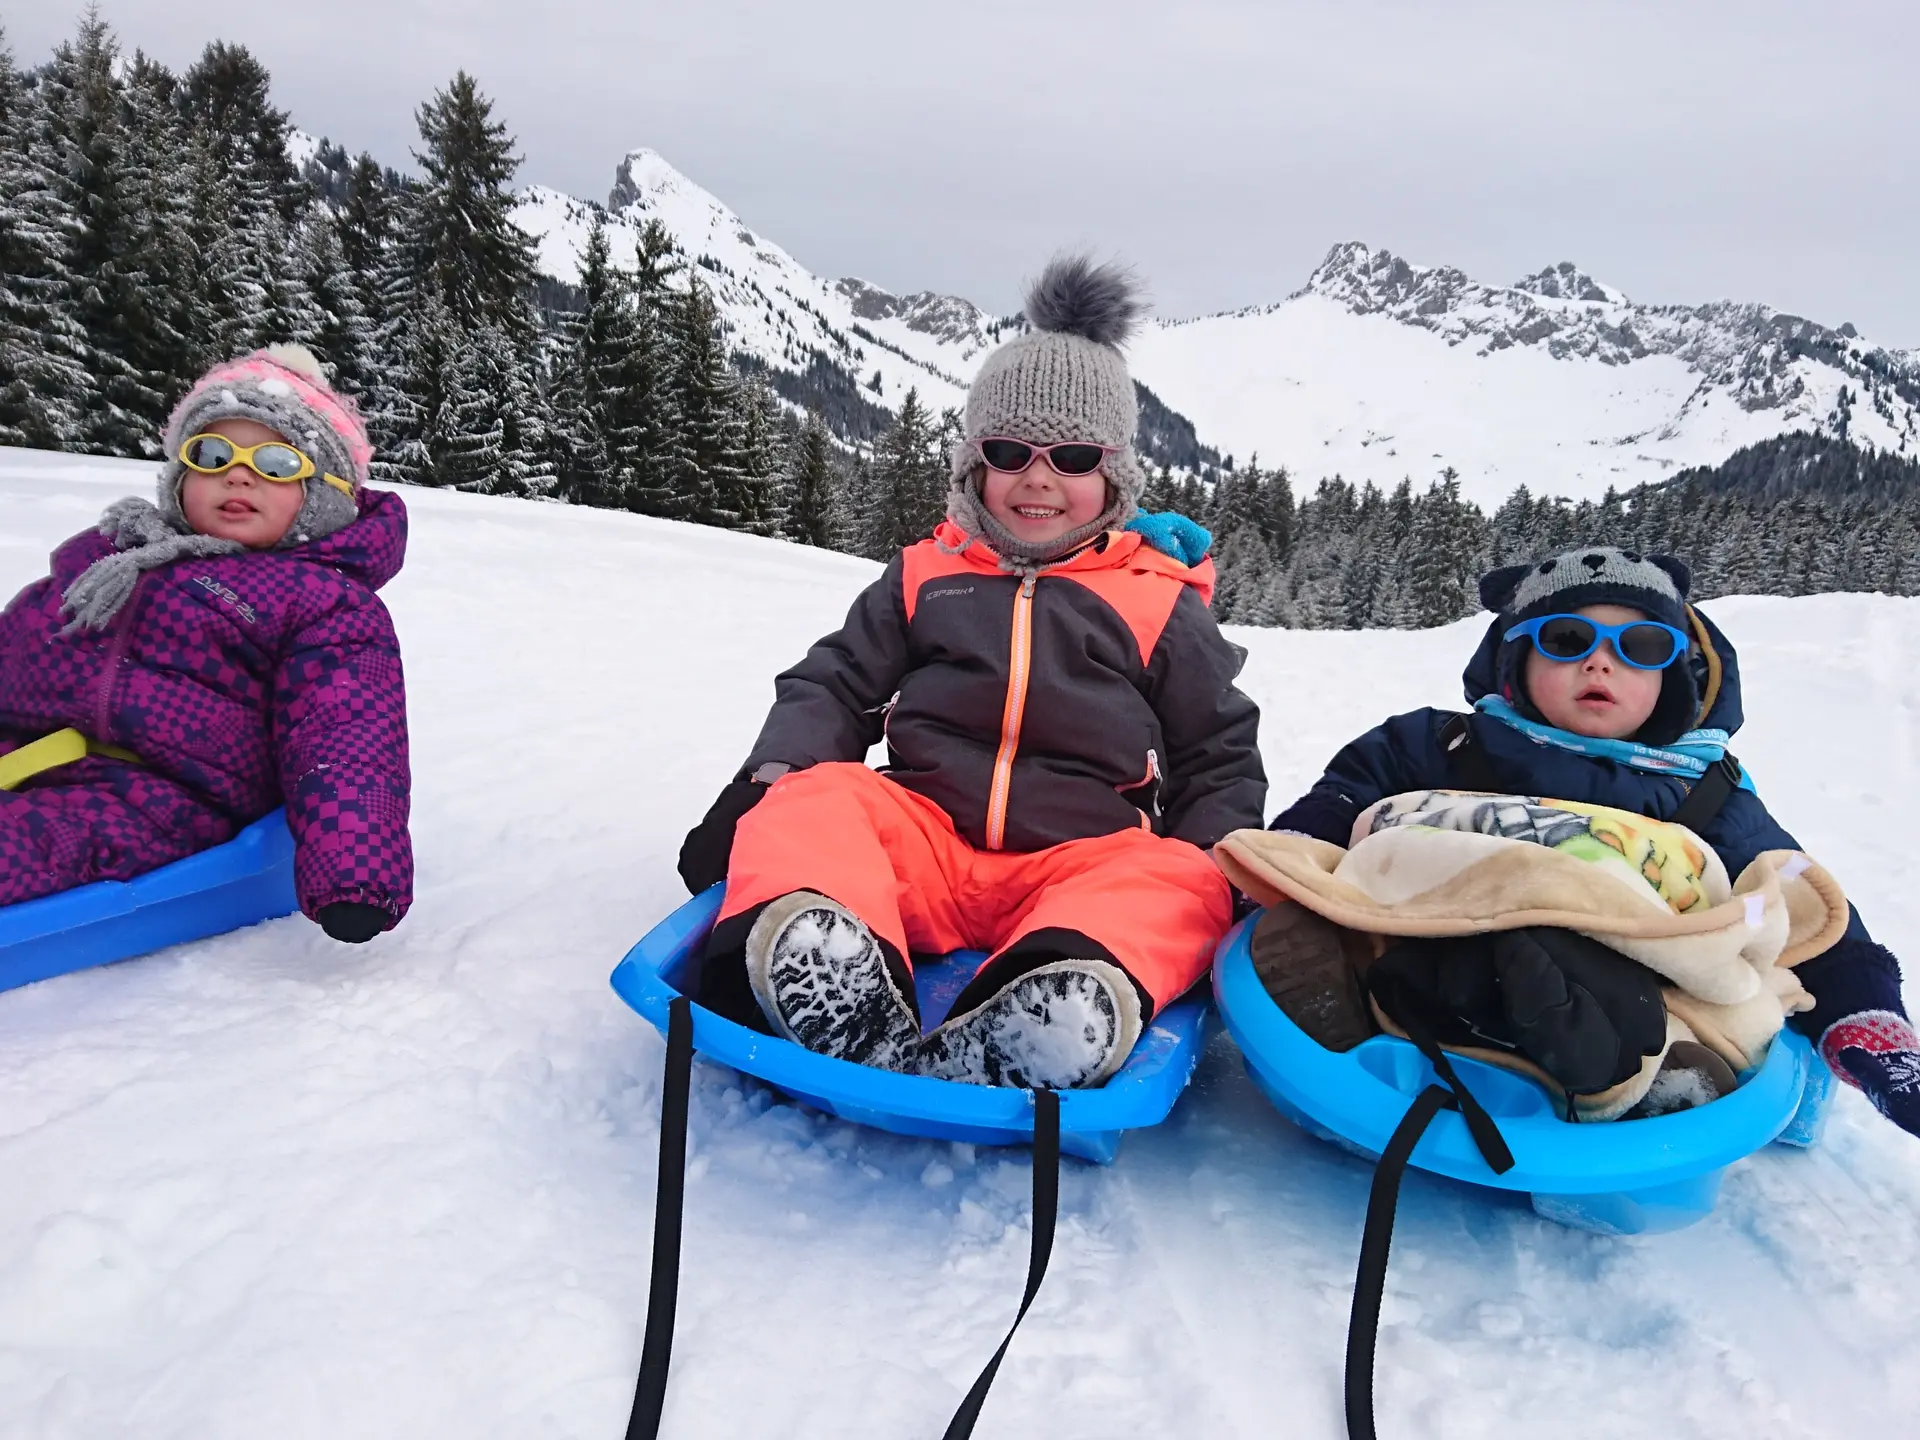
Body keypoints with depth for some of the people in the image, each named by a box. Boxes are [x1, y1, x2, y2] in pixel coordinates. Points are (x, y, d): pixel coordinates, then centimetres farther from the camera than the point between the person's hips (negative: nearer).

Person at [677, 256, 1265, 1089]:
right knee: (805, 802, -26)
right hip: (921, 838, 1)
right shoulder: (923, 578, 18)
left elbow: (1218, 757, 16)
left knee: (1174, 885, -31)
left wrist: (1219, 869, -3)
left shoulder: (1161, 605, 13)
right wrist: (765, 781, -3)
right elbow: (834, 687, 17)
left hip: (1082, 862, -1)